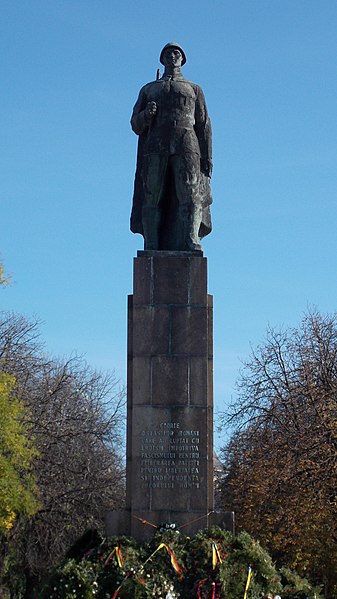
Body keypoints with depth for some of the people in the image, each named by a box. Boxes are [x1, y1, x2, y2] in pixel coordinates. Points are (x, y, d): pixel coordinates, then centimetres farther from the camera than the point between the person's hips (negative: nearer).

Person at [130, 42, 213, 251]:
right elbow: (136, 126, 17)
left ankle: (191, 245, -29)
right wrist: (146, 114, -7)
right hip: (156, 149, 1)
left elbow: (204, 126, 13)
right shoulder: (148, 90, 25)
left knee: (190, 196, -18)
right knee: (153, 200, -9)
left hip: (186, 148, -1)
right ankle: (152, 250, -13)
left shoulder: (194, 89, 23)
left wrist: (207, 158, 0)